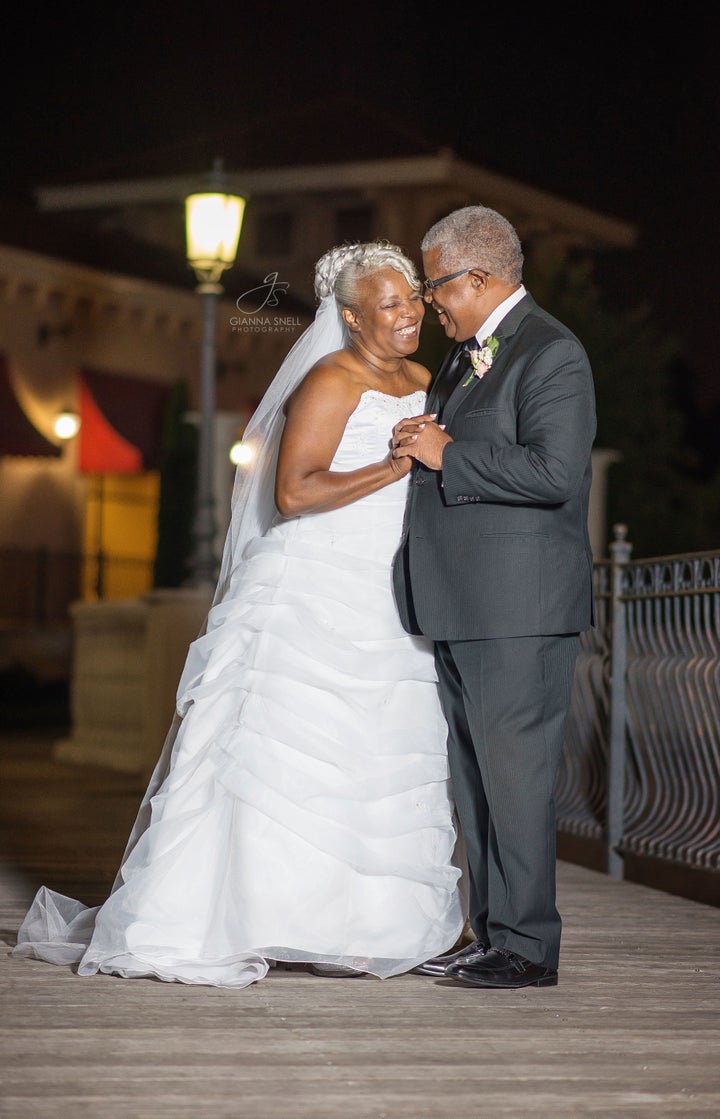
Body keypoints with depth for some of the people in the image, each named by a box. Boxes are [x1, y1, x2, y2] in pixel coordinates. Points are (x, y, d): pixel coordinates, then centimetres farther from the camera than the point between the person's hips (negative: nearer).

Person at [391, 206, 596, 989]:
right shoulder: (464, 355, 19)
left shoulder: (550, 353, -11)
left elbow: (554, 473, -22)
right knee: (476, 777, 12)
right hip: (461, 603, 10)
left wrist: (447, 456, -16)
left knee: (513, 773, -7)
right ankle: (492, 935, 19)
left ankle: (527, 947, -2)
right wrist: (416, 446, 8)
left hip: (519, 607, -10)